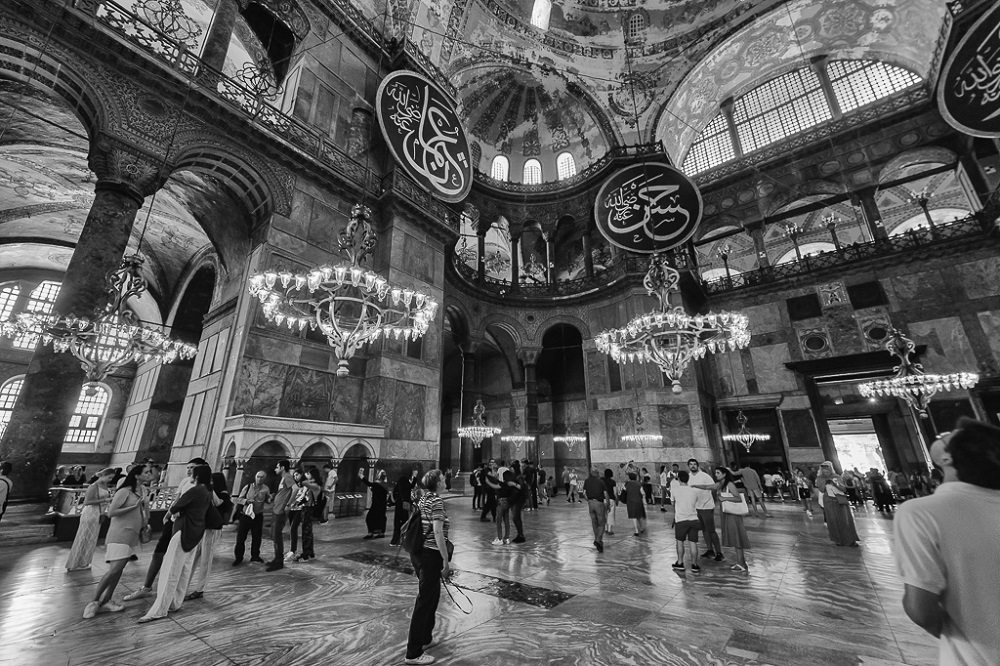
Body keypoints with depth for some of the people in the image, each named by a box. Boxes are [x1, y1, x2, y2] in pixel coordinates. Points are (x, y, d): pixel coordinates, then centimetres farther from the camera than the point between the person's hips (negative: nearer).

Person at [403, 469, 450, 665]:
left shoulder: (423, 499, 8)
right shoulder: (437, 501, -19)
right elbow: (438, 532, -23)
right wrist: (446, 560, -19)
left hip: (418, 552, 9)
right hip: (430, 555, -9)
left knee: (432, 595, 24)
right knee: (425, 601, 4)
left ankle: (425, 638, 40)